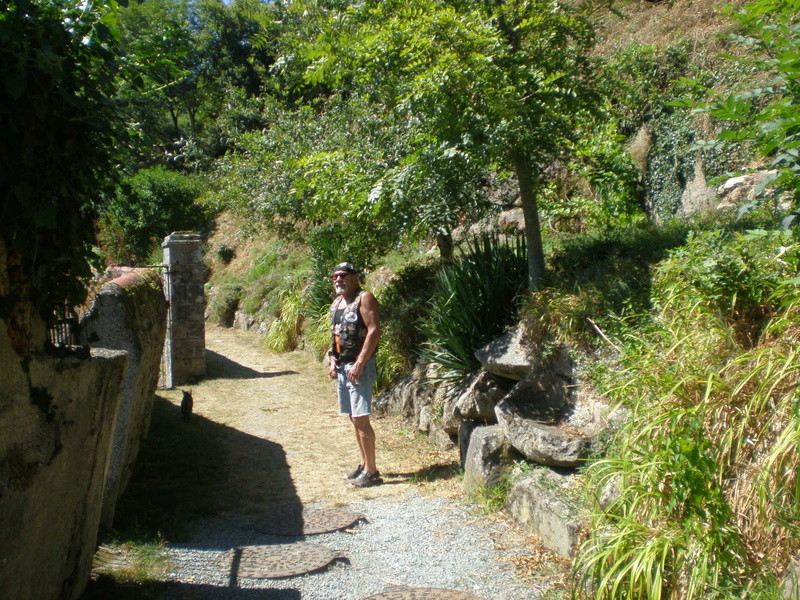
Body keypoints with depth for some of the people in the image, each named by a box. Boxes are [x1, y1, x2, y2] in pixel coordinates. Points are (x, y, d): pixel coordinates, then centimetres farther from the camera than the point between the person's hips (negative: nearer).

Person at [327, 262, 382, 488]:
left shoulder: (364, 298, -10)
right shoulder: (336, 302, 16)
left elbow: (374, 330, -18)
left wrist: (359, 364, -22)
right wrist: (333, 361, 9)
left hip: (359, 367, -9)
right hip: (342, 367, 9)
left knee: (361, 419, -9)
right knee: (354, 418, 14)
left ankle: (371, 471, -1)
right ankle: (364, 464, 25)